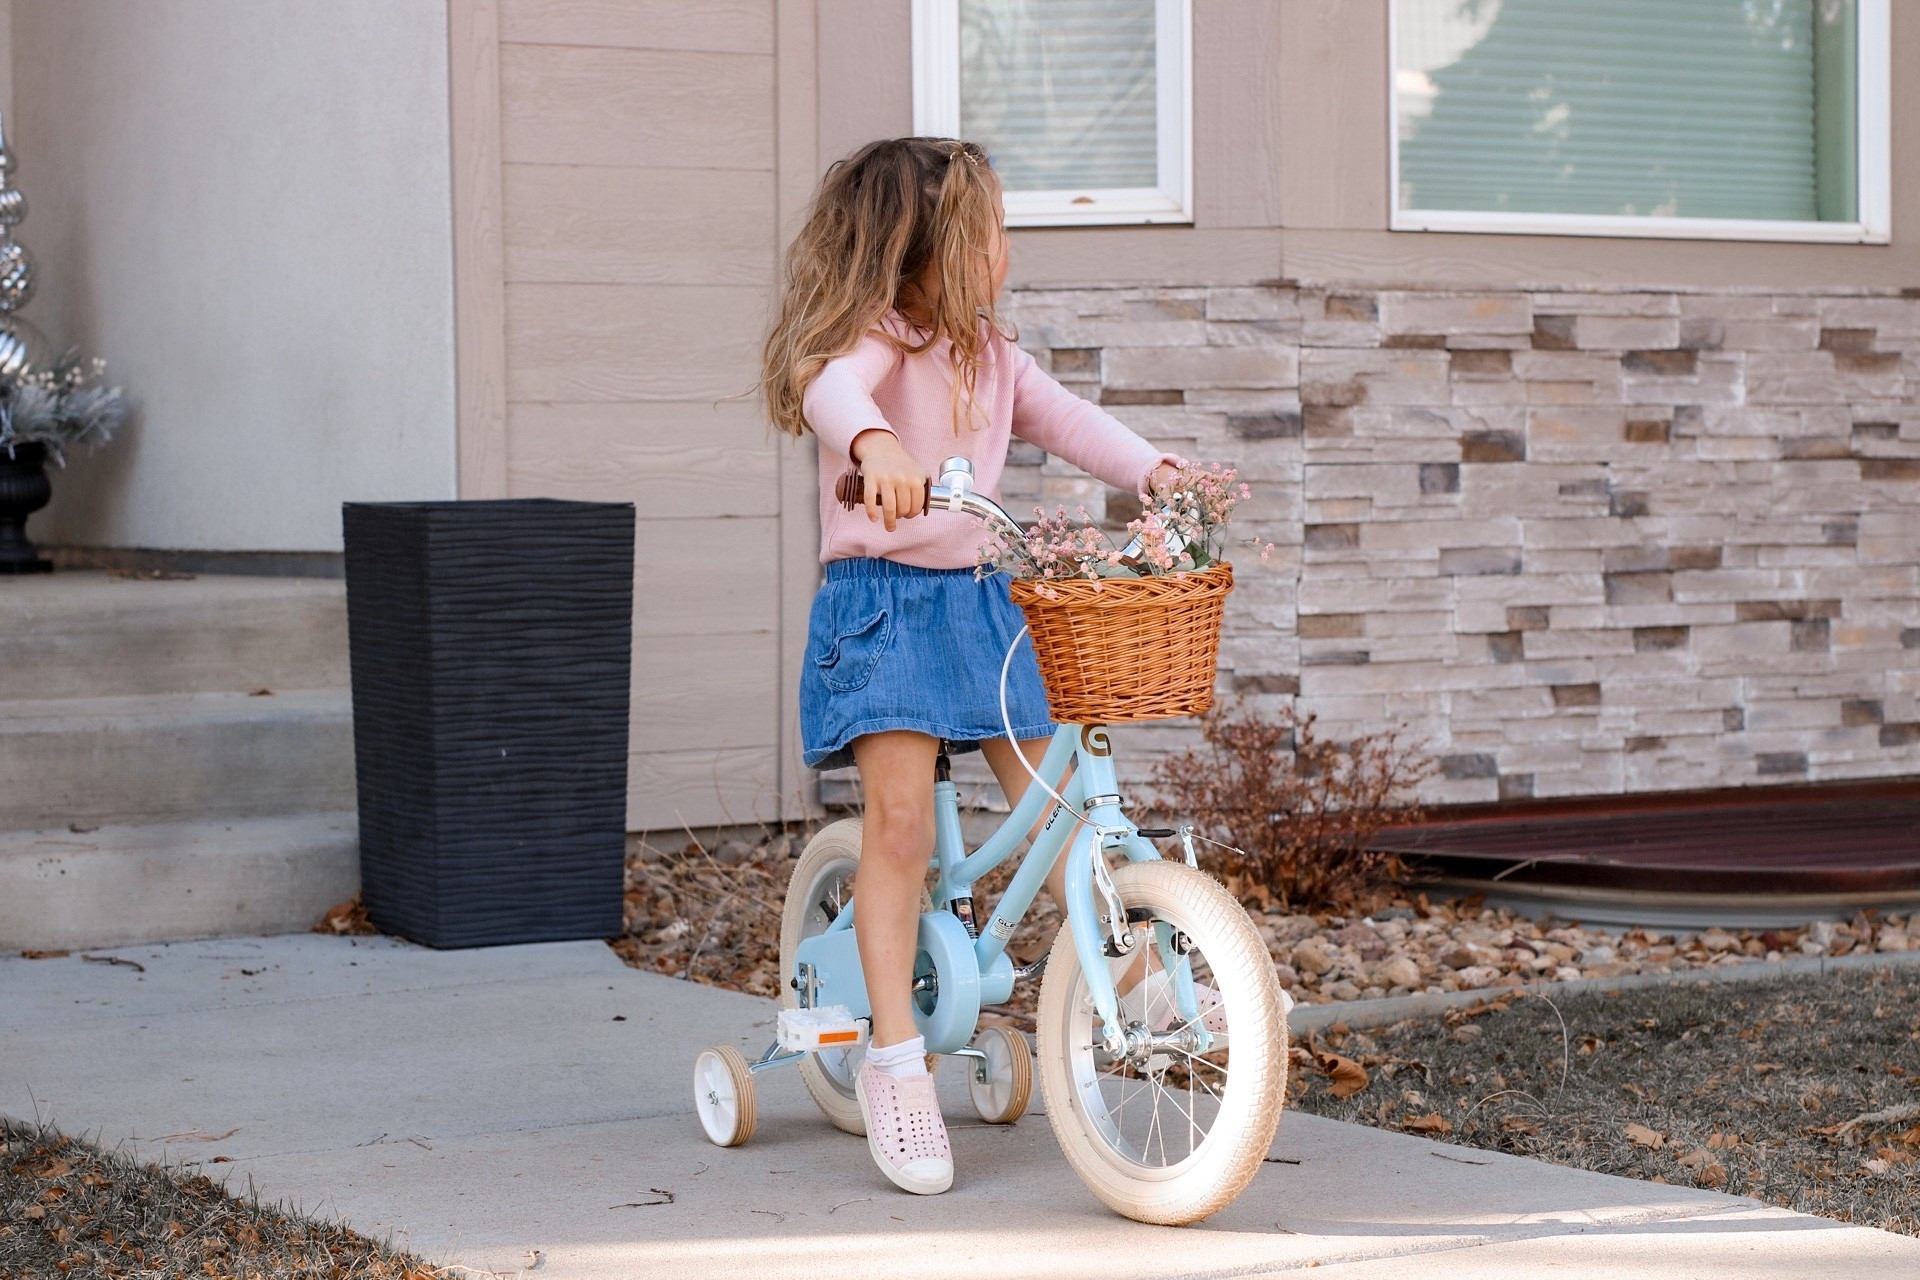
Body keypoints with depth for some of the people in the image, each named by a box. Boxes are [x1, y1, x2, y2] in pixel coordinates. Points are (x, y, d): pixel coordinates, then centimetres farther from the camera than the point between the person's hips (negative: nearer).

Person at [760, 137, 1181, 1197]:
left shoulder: (988, 353, 12)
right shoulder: (875, 339, -13)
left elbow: (1060, 418, 20)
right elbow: (835, 393, -34)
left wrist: (1154, 469, 4)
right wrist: (876, 446, -56)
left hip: (980, 599, 7)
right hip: (882, 600, -7)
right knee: (900, 819, -13)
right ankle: (894, 1061, -5)